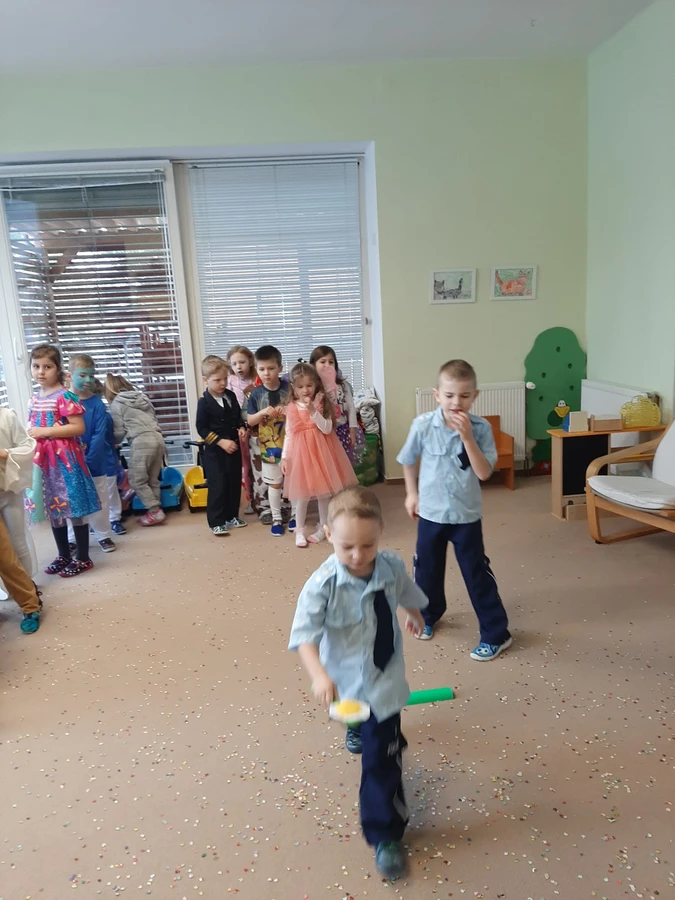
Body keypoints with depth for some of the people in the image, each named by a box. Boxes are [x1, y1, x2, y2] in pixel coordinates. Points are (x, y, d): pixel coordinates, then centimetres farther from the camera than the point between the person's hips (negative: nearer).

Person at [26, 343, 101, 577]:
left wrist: (45, 432, -19)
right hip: (42, 460, 8)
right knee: (52, 509, 14)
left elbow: (79, 427, -18)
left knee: (73, 508, -1)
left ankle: (83, 558, 10)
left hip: (64, 459, -8)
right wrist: (29, 435, 2)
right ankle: (64, 555, 28)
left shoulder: (64, 396, -12)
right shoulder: (34, 398, 11)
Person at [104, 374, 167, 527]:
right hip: (157, 438, 7)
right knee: (153, 479, 12)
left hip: (141, 441, -7)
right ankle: (155, 511, 14)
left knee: (136, 480, 2)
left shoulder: (116, 404, 5)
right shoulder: (141, 397, 21)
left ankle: (155, 511, -3)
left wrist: (113, 443, 23)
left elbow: (119, 431, 3)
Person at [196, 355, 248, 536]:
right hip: (215, 450, -6)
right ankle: (216, 521, 5)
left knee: (235, 483, 12)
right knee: (217, 485, -4)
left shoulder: (231, 396, 3)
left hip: (234, 447, 6)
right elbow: (202, 429, -13)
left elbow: (239, 417, 16)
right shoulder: (204, 402, -12)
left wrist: (242, 429, -4)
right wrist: (221, 441, -19)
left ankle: (231, 516, 26)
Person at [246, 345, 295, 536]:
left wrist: (288, 411, -19)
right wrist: (263, 413, -19)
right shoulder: (256, 393, -4)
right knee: (274, 484, 10)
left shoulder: (289, 388, -6)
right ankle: (276, 519, 23)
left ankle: (294, 515, 28)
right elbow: (250, 421, -1)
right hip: (269, 445, 0)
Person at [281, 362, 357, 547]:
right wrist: (284, 456, 0)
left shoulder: (321, 404, -3)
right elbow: (288, 434, 5)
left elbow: (327, 429, -12)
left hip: (320, 451, 0)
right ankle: (299, 530, 17)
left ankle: (323, 527, 23)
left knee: (324, 491, 7)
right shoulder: (292, 408, 0)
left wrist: (313, 412, -22)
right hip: (301, 453, 0)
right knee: (302, 494, 3)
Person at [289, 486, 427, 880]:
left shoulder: (393, 566, -18)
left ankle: (385, 834, 23)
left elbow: (407, 594, 5)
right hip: (347, 678, 0)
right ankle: (360, 726, 70)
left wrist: (415, 616, 26)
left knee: (382, 756, 3)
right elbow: (305, 635, -29)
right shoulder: (323, 584, -29)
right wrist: (319, 675, -45)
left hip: (386, 676, 0)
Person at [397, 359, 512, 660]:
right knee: (427, 568, 17)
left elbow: (484, 473, -21)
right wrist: (412, 493, 8)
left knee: (477, 573, 6)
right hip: (431, 512, 2)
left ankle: (496, 634, 20)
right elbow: (408, 460, 5)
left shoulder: (481, 428, -14)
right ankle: (429, 615, 43)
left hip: (467, 515, -1)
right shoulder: (423, 426, -13)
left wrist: (467, 436, -28)